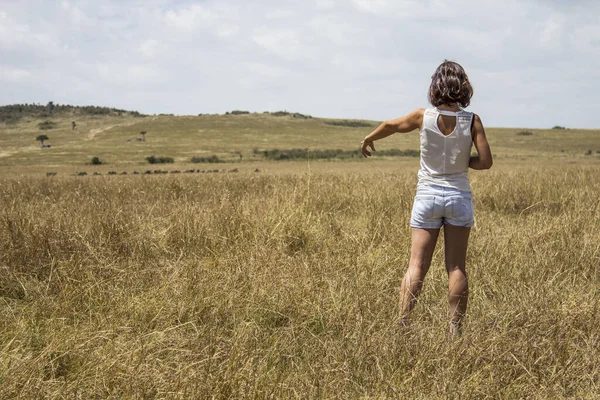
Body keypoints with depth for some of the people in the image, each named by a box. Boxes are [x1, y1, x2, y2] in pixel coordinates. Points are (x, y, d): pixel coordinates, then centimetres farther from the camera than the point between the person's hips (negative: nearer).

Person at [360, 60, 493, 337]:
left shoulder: (423, 117, -7)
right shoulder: (472, 121, -8)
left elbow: (391, 125, 8)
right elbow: (485, 161, -9)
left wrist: (368, 139, 27)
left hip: (427, 195, 0)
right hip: (459, 197, 1)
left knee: (417, 266, 2)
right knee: (456, 268, 7)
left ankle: (402, 324, -3)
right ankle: (456, 330, 9)